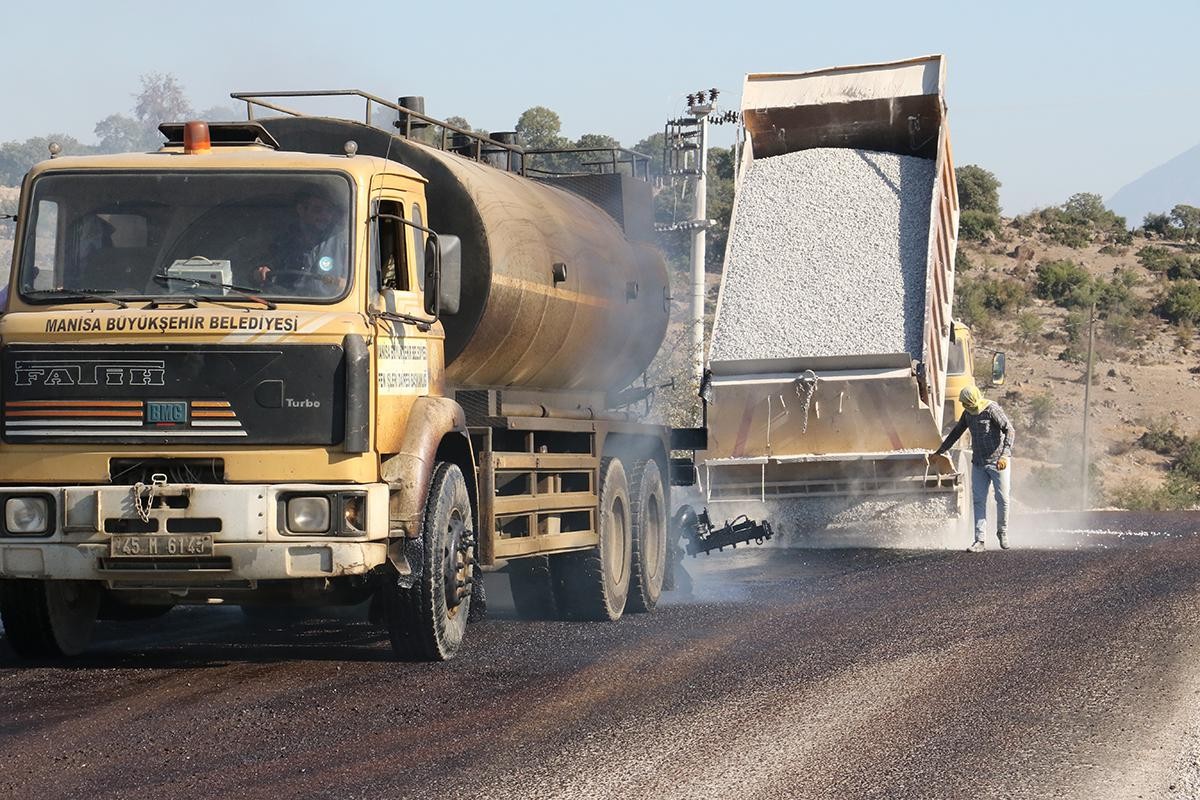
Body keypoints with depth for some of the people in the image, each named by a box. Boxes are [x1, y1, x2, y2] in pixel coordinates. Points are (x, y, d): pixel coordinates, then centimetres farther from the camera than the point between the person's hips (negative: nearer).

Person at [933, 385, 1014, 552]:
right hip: (978, 463, 6)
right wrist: (940, 451, 26)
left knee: (1002, 499, -1)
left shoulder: (992, 410, -14)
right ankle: (979, 541, -6)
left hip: (998, 462, -6)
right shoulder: (968, 413, 8)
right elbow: (956, 432, 22)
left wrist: (1004, 455, -28)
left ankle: (1002, 532, 22)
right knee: (978, 501, -3)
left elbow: (1009, 430, -18)